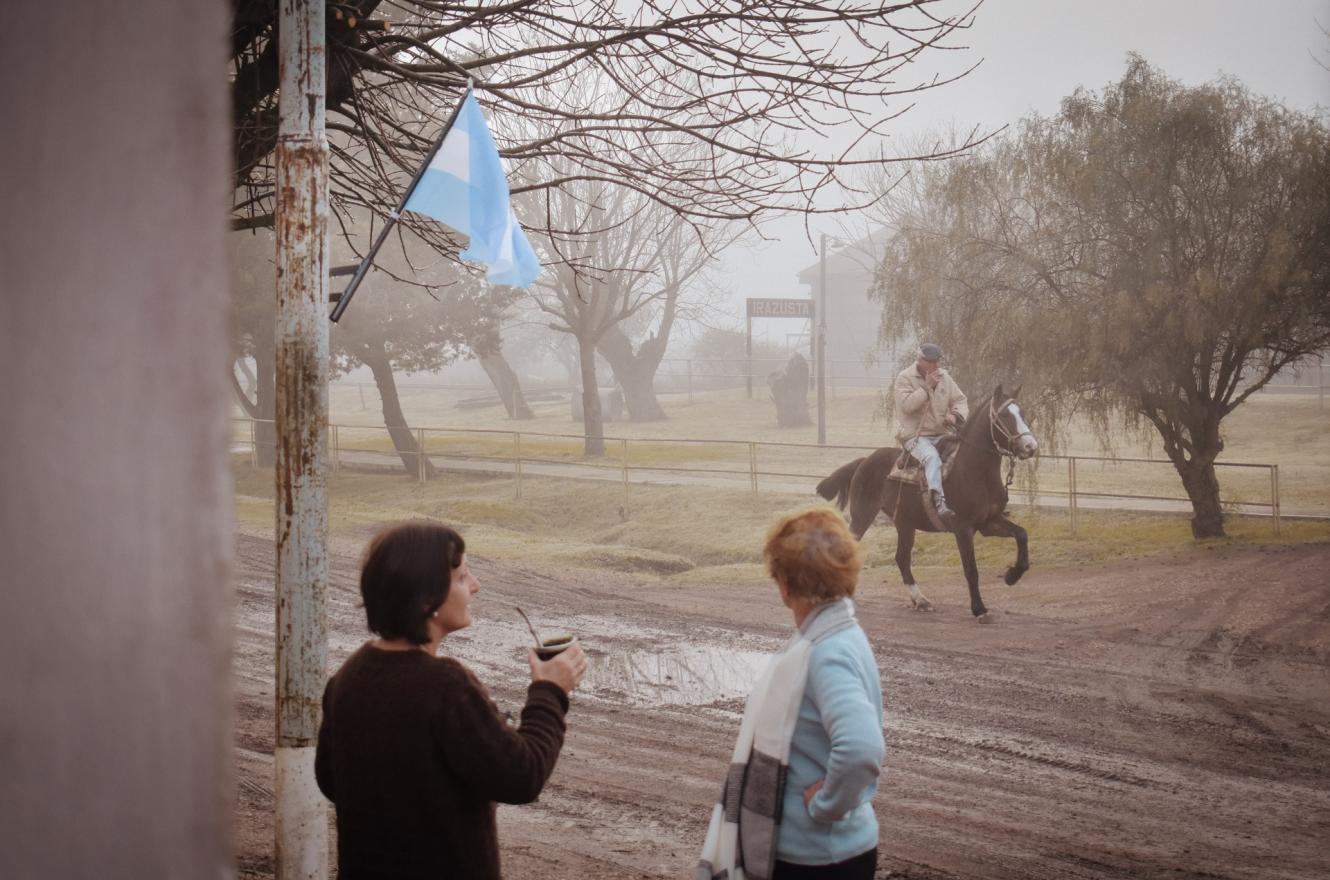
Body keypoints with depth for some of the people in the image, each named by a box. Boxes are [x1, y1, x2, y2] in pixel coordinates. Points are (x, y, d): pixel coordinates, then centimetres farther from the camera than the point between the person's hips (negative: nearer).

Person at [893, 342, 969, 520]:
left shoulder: (944, 377, 11)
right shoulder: (905, 378, -5)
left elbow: (960, 400, 13)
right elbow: (906, 405, -18)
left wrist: (956, 415, -9)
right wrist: (927, 387, -19)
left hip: (941, 434, 6)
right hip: (915, 435, -6)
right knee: (932, 457, -35)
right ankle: (939, 502, -48)